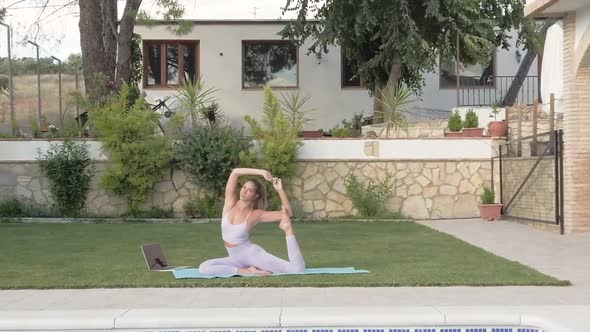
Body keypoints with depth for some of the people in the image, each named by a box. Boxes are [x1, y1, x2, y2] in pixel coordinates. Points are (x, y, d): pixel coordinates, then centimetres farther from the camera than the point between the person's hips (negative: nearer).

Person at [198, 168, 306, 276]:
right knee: (204, 268, -24)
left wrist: (280, 190, -19)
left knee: (298, 269, -22)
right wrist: (262, 172, -18)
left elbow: (287, 213, -11)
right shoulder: (231, 202, -1)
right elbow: (235, 172, -13)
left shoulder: (256, 214, -8)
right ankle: (246, 271, -15)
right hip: (236, 258, 5)